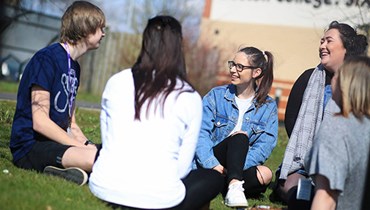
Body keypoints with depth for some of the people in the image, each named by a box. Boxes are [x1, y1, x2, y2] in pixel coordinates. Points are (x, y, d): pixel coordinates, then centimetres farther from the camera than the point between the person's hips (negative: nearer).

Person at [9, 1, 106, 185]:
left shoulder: (74, 66, 18)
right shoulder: (46, 59, -10)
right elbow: (40, 122, -17)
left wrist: (89, 146, 0)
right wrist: (84, 149, -17)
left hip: (56, 143, 10)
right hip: (30, 147, -10)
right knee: (97, 158, -33)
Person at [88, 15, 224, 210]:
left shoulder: (116, 82, 6)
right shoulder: (190, 97, 0)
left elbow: (107, 141, 11)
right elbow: (183, 165, 3)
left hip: (106, 187, 2)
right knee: (215, 178, 25)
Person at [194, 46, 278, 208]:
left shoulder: (268, 106, 6)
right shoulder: (216, 95, 4)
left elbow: (265, 145, -8)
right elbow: (201, 132, -7)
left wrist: (235, 167, -24)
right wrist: (213, 165, -25)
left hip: (240, 168, 1)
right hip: (210, 165, -1)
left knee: (265, 174, -29)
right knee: (240, 136, -28)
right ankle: (234, 185, -45)